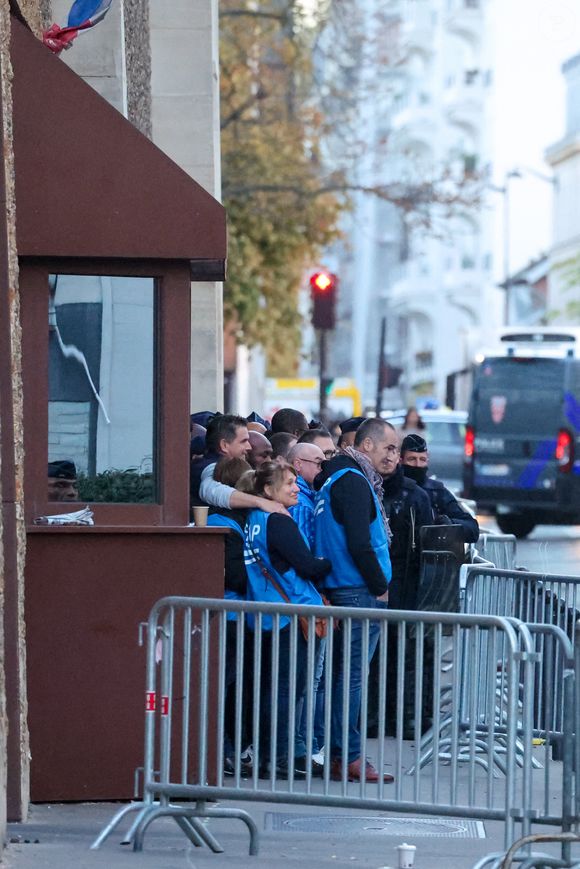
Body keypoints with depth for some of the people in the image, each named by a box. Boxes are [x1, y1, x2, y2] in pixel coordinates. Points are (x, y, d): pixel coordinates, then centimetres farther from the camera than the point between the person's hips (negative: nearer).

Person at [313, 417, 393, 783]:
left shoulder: (334, 479, 17)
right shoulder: (354, 482, -13)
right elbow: (359, 544, -20)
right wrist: (381, 586, -10)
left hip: (338, 587, 10)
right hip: (358, 590, -10)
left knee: (345, 672, 11)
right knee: (353, 674, -8)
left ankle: (341, 754, 14)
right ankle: (348, 757, -8)